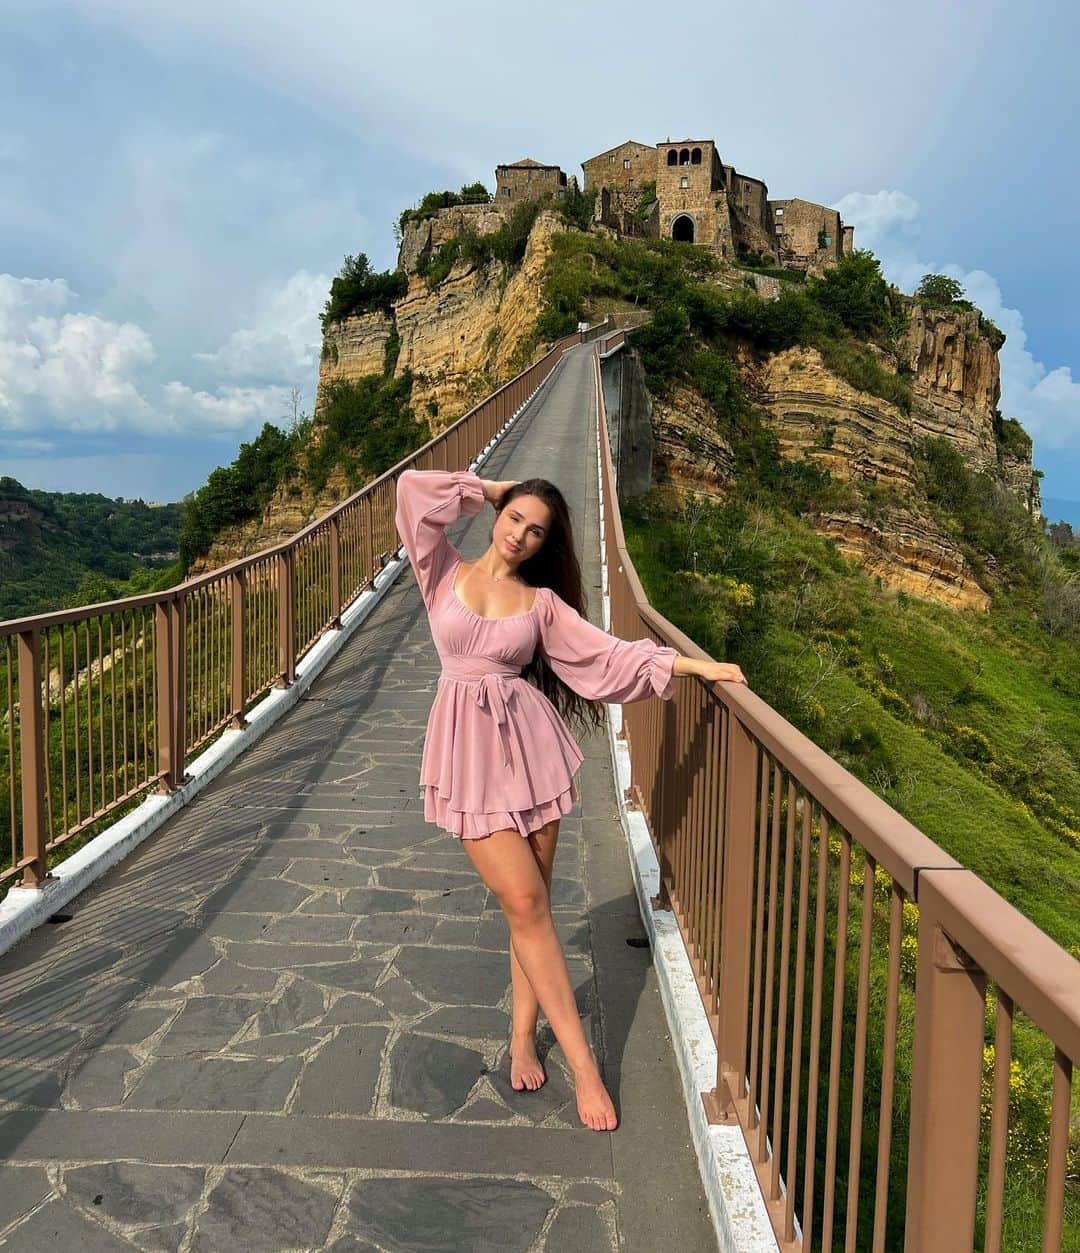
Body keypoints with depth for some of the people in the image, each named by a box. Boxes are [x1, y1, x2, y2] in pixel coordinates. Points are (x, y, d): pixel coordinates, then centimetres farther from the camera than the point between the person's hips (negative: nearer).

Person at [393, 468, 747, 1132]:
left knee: (532, 902, 6)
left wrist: (695, 662, -7)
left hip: (530, 746, 2)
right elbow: (414, 488, -3)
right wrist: (491, 490, 6)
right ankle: (583, 1063, 1)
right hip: (470, 753, -2)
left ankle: (524, 1036, 25)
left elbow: (606, 653, 1)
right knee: (525, 902, -6)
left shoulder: (542, 602, 6)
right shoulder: (446, 574, 4)